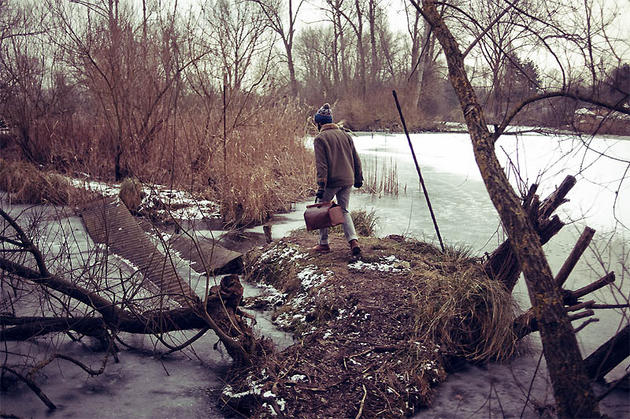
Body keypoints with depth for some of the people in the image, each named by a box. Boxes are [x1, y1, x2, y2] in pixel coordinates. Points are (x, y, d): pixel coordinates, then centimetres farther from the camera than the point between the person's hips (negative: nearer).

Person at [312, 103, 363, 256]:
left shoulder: (320, 138, -8)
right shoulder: (345, 135, 11)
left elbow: (321, 164, -15)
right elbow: (356, 159, 13)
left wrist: (321, 185, -16)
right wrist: (358, 178, 20)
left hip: (331, 181, -6)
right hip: (348, 180, 6)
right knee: (344, 211, 15)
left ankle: (324, 244, 16)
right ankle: (353, 241, 0)